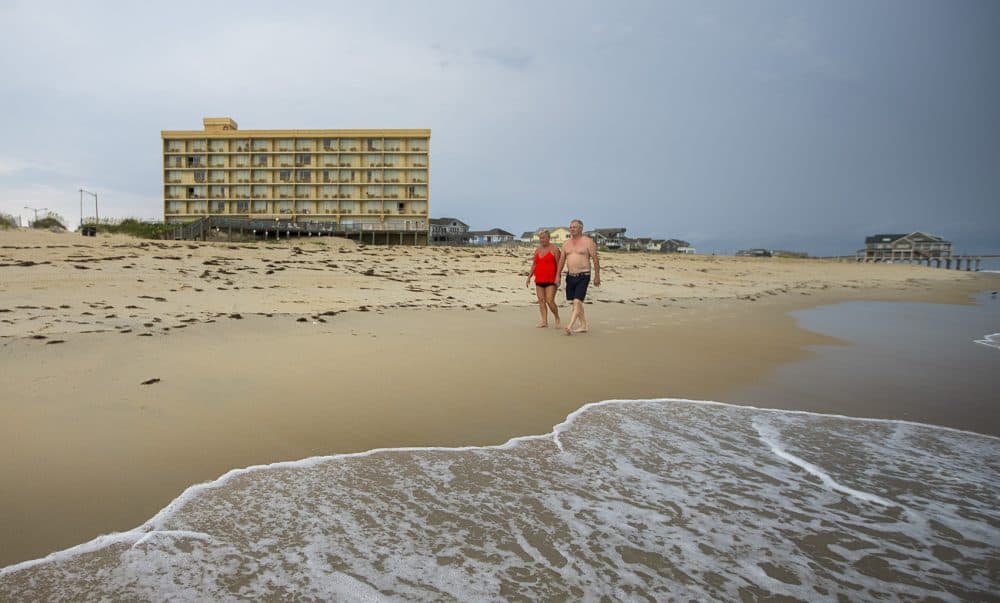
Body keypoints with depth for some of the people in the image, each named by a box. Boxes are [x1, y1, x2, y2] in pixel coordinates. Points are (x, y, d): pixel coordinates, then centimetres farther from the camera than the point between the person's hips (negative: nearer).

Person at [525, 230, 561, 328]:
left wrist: (558, 278, -15)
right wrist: (529, 277, 11)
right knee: (541, 301, 3)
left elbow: (558, 264, -7)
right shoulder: (537, 250, 13)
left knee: (550, 301, -11)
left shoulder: (554, 249, -4)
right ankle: (544, 321, 9)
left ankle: (557, 318, 10)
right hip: (539, 280, 6)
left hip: (551, 280, -6)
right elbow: (534, 265, 17)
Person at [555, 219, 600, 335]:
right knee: (575, 302, 11)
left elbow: (595, 259, -5)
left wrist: (597, 276, -7)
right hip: (570, 276, 6)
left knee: (577, 301, -16)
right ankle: (584, 325, 23)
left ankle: (570, 326, -22)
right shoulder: (566, 243, 11)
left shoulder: (588, 241, -5)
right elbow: (561, 260, 15)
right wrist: (557, 276, 12)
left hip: (583, 276, -6)